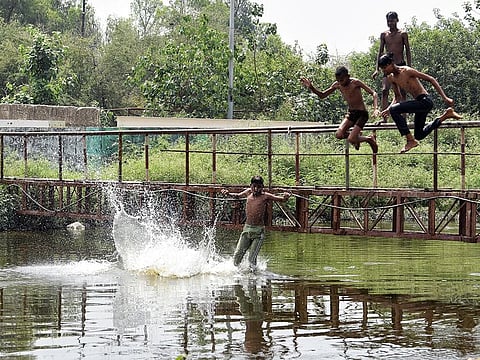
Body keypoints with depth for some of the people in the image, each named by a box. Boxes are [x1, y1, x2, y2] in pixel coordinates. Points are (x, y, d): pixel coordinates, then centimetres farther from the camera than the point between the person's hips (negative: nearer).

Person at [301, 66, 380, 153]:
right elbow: (322, 95, 7)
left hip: (362, 114, -6)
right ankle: (357, 136, 13)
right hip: (351, 113, 6)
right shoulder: (337, 85, -3)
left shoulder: (355, 83, -19)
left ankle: (370, 139, 12)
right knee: (339, 135, -17)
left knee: (351, 140, -18)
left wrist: (375, 109, -33)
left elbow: (373, 93, -18)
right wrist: (310, 87, -9)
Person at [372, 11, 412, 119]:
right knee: (384, 90, -13)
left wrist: (409, 68, -6)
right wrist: (377, 69, 5)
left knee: (402, 92, 0)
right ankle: (384, 117, -16)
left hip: (400, 65, -2)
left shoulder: (403, 34, 1)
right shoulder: (384, 35, 8)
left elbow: (408, 52, 1)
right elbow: (380, 52, 12)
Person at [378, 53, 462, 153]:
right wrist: (388, 109, 3)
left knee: (394, 110, -23)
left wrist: (445, 98, -17)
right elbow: (397, 97, 23)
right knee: (419, 135, 18)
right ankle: (446, 115, 28)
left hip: (425, 101, -9)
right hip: (418, 103, 9)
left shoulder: (407, 71, -16)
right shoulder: (391, 78, 8)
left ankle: (411, 140, -17)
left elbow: (431, 79, -13)